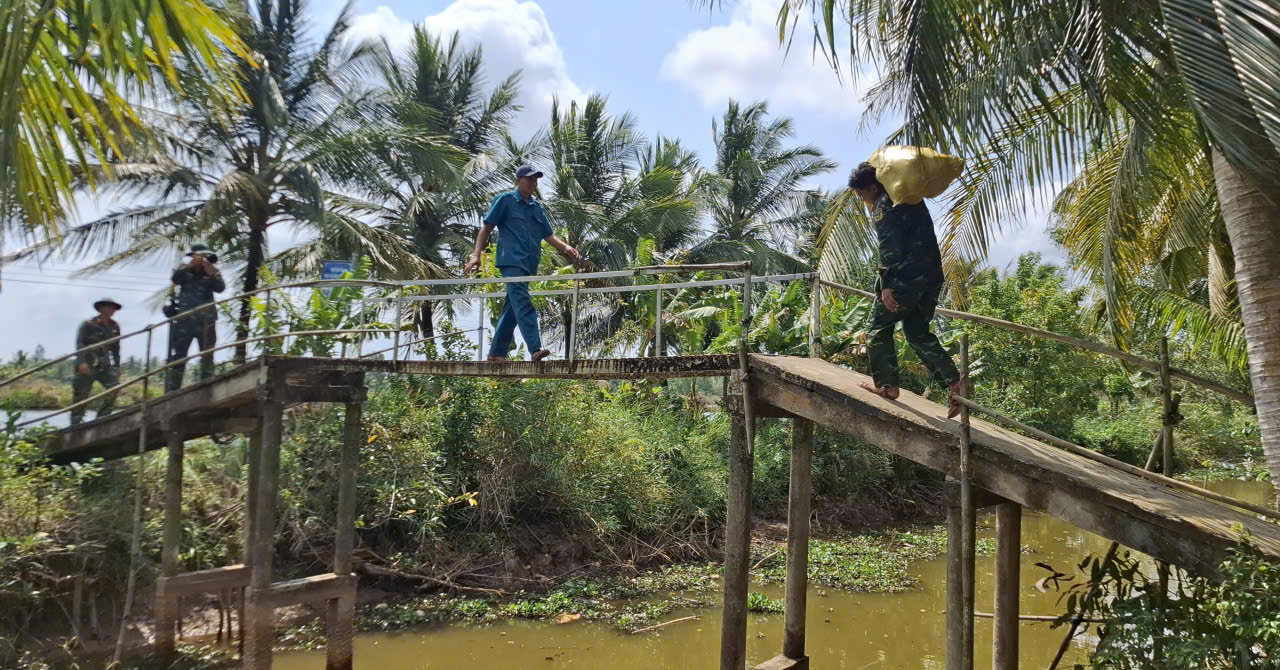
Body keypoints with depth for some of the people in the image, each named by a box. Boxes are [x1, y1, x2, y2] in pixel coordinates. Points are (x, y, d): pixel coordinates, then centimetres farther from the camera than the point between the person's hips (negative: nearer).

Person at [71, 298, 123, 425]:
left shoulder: (115, 327, 9)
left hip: (104, 364, 4)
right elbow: (79, 343, -14)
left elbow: (116, 348, 17)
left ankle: (102, 417, -8)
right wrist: (81, 362, -26)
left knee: (114, 387, -15)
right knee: (81, 393, -1)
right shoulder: (88, 324, -6)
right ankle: (75, 423, 7)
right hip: (87, 365, -4)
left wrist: (117, 366, 13)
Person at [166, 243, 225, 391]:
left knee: (207, 357, 2)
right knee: (177, 357, 0)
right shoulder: (184, 269, 6)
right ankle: (171, 392, 1)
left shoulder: (212, 270, 5)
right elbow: (175, 279, -13)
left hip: (205, 321, 0)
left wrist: (210, 274, -25)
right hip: (184, 319, 0)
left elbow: (220, 288, -10)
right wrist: (189, 266, -26)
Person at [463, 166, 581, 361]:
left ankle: (496, 353, 16)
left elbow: (548, 235, 20)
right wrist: (477, 254, -9)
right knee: (523, 304, -20)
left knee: (512, 309, 9)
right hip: (512, 261, -7)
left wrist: (566, 247, 2)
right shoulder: (505, 200, 3)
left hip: (529, 264, 7)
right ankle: (535, 349, -31)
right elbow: (487, 227, 1)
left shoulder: (537, 207, 20)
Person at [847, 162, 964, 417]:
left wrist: (886, 286, -20)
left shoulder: (883, 205, -8)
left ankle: (887, 385, 8)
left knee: (880, 327, 8)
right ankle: (954, 381, 1)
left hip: (906, 278, -8)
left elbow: (889, 247, -18)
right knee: (917, 331, 14)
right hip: (933, 276, 8)